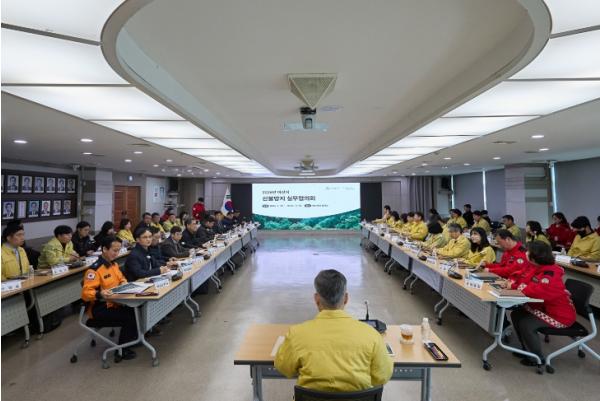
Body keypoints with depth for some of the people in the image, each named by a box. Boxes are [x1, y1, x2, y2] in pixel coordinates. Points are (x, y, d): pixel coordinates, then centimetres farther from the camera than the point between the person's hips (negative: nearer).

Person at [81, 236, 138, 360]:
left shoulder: (114, 264, 7)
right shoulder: (94, 269, -20)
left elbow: (121, 279, 23)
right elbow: (85, 293, -25)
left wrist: (124, 283, 1)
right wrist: (100, 294, -43)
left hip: (113, 303, 8)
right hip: (99, 308, -8)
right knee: (129, 317, -25)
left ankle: (132, 339, 9)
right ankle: (122, 349, -5)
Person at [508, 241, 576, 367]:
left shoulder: (550, 274, -30)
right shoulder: (535, 268, -3)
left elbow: (538, 291, -45)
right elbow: (522, 277, 12)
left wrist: (520, 286, -27)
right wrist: (512, 282, -10)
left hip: (560, 315, -9)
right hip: (544, 307, 9)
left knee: (525, 324, -20)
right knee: (516, 315, 4)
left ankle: (537, 358, 2)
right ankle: (528, 349, 21)